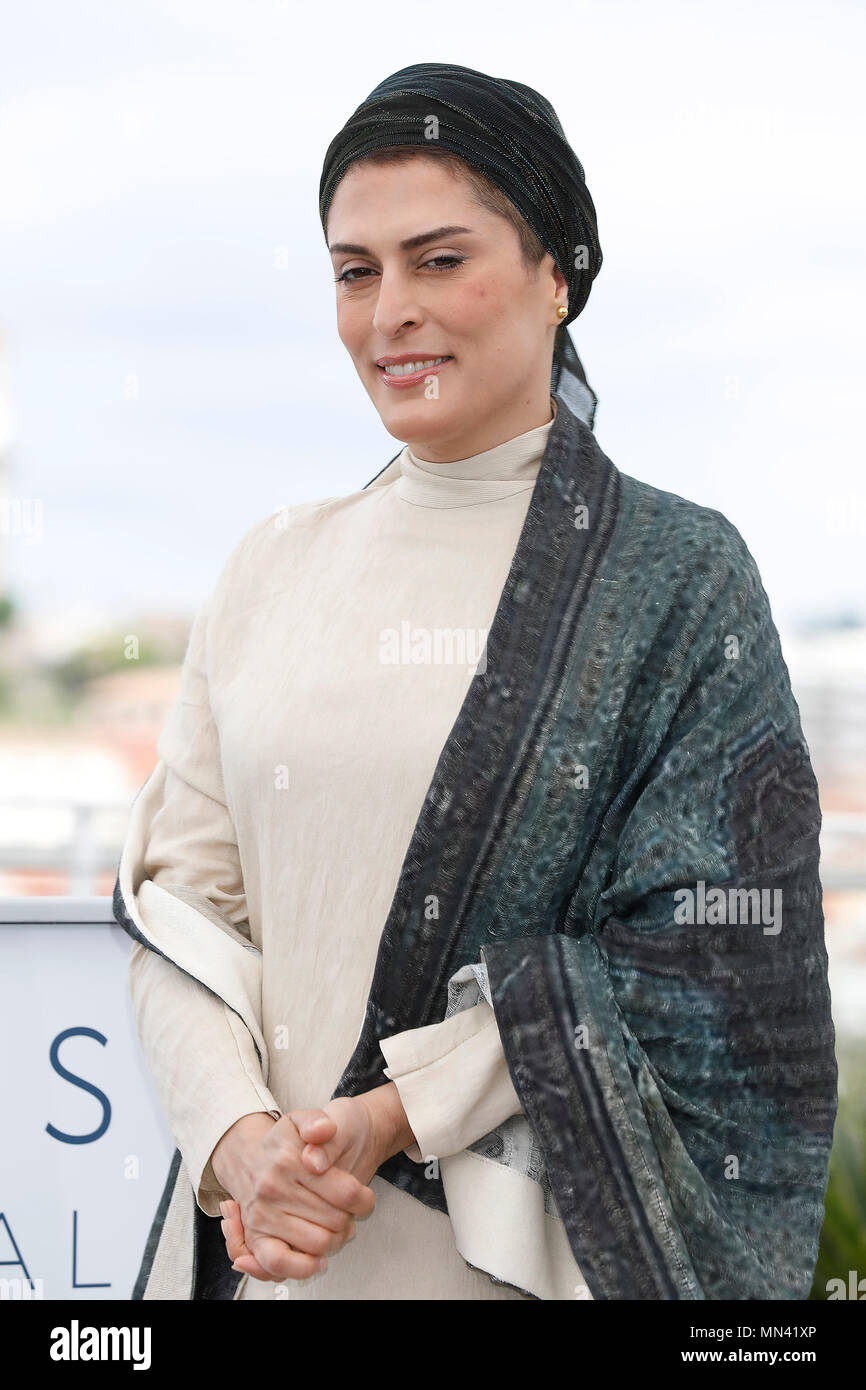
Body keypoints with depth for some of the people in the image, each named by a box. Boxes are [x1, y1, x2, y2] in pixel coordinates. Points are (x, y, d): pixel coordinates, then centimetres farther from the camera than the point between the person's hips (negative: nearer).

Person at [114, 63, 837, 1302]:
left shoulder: (679, 572, -4)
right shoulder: (272, 570, 7)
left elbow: (697, 959, -10)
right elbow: (183, 894, 4)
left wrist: (391, 1118, -16)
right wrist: (240, 1138, -13)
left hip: (526, 1242, -3)